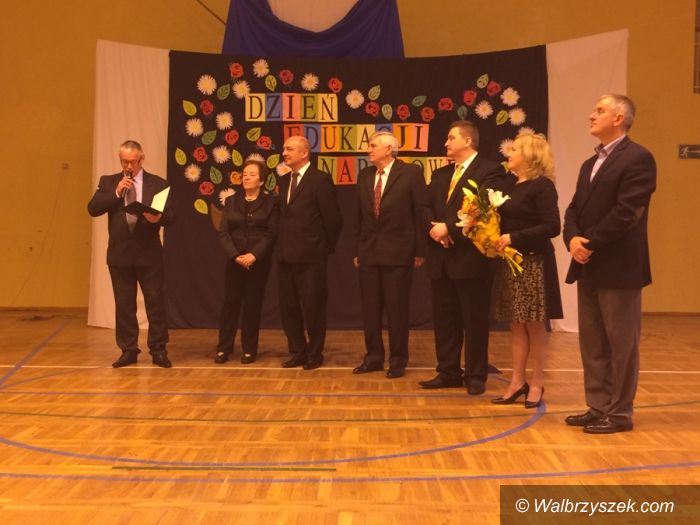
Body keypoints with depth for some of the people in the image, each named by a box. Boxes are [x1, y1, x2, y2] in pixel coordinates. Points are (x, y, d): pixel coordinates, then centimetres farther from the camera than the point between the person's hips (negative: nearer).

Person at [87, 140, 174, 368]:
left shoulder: (158, 183, 3)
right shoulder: (108, 182, 7)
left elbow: (171, 215, -1)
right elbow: (93, 209, -4)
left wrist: (158, 218, -23)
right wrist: (116, 193, -14)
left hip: (149, 254, -1)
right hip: (119, 254, 2)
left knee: (155, 302, 2)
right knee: (124, 305, 8)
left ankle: (158, 350, 12)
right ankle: (128, 350, 18)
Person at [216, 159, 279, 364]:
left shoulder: (270, 202, 1)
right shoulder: (231, 201, 9)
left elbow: (271, 233, -6)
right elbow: (223, 232, 2)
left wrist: (254, 255, -18)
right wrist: (235, 255, -12)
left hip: (259, 261, -2)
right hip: (234, 260, 2)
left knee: (252, 304, 2)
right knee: (230, 303, 1)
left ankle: (249, 350, 11)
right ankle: (224, 348, 9)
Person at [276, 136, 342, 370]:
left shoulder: (320, 180, -10)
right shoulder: (284, 181, 14)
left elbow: (333, 218, -10)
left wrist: (326, 247, -1)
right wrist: (282, 244, 12)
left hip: (310, 256, -7)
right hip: (285, 255, 7)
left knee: (313, 308, 4)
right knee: (288, 307, 11)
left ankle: (314, 354, 18)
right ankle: (298, 352, 25)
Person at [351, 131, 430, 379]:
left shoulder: (411, 173, -5)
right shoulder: (364, 175, 10)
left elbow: (421, 212, -5)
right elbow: (359, 216, 13)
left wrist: (420, 250, -7)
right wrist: (357, 250, 11)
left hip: (398, 252, -5)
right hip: (369, 252, 5)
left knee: (397, 309, 3)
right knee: (370, 308, 9)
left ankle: (398, 360, 16)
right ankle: (373, 357, 22)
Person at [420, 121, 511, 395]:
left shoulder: (490, 171, -5)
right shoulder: (440, 174, 18)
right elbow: (426, 208, 13)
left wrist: (449, 228, -16)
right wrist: (434, 228, -8)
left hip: (471, 258, -7)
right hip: (441, 259, 7)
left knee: (475, 320, 2)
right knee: (444, 319, 11)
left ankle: (476, 376, 13)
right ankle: (448, 372, 21)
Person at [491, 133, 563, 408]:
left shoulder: (542, 186, -11)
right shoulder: (513, 187, 13)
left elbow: (551, 226, -18)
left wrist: (514, 238, -20)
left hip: (534, 263, -7)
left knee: (535, 325, 2)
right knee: (516, 325, 10)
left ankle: (537, 384, 13)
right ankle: (517, 382, 17)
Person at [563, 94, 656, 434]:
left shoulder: (638, 159, -10)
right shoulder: (590, 164, 19)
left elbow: (626, 212, -18)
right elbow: (575, 209, 13)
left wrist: (590, 244, -15)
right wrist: (573, 239, -7)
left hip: (618, 269, -8)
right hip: (589, 268, 9)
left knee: (621, 344, 2)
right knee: (592, 345, 12)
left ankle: (620, 413, 11)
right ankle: (598, 407, 22)